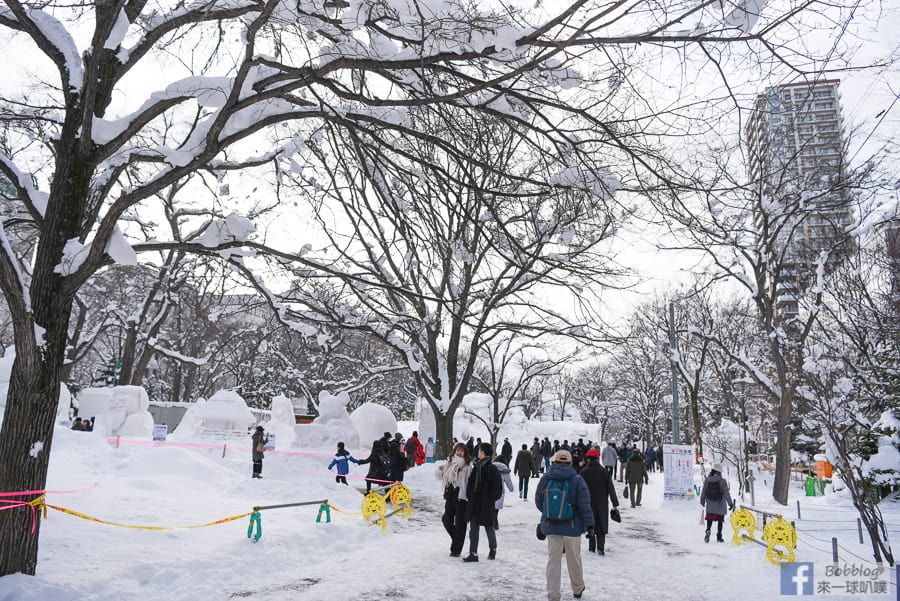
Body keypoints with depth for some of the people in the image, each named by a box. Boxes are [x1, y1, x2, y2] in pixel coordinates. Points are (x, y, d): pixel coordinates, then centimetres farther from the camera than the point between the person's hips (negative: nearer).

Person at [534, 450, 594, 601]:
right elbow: (585, 505, -12)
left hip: (551, 526, 1)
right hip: (572, 526, -1)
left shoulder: (545, 479, -5)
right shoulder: (577, 480, -11)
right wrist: (589, 524, -4)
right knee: (574, 559, 16)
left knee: (553, 560, 8)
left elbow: (539, 502, 3)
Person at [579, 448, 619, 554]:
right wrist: (615, 503, 4)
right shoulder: (604, 471, -5)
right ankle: (601, 547, -3)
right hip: (602, 502, 0)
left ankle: (592, 546, 12)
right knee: (601, 525, 7)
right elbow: (611, 488, -2)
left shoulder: (583, 472, -3)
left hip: (588, 503, 0)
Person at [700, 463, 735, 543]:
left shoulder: (707, 480, -6)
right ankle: (719, 537, 18)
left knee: (709, 520, 12)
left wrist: (702, 502, 15)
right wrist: (730, 503, -3)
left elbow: (703, 492, 1)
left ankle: (708, 531, -12)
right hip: (720, 506, -1)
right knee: (720, 521, 14)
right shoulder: (722, 481, -13)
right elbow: (727, 493, -13)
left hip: (710, 506, 1)